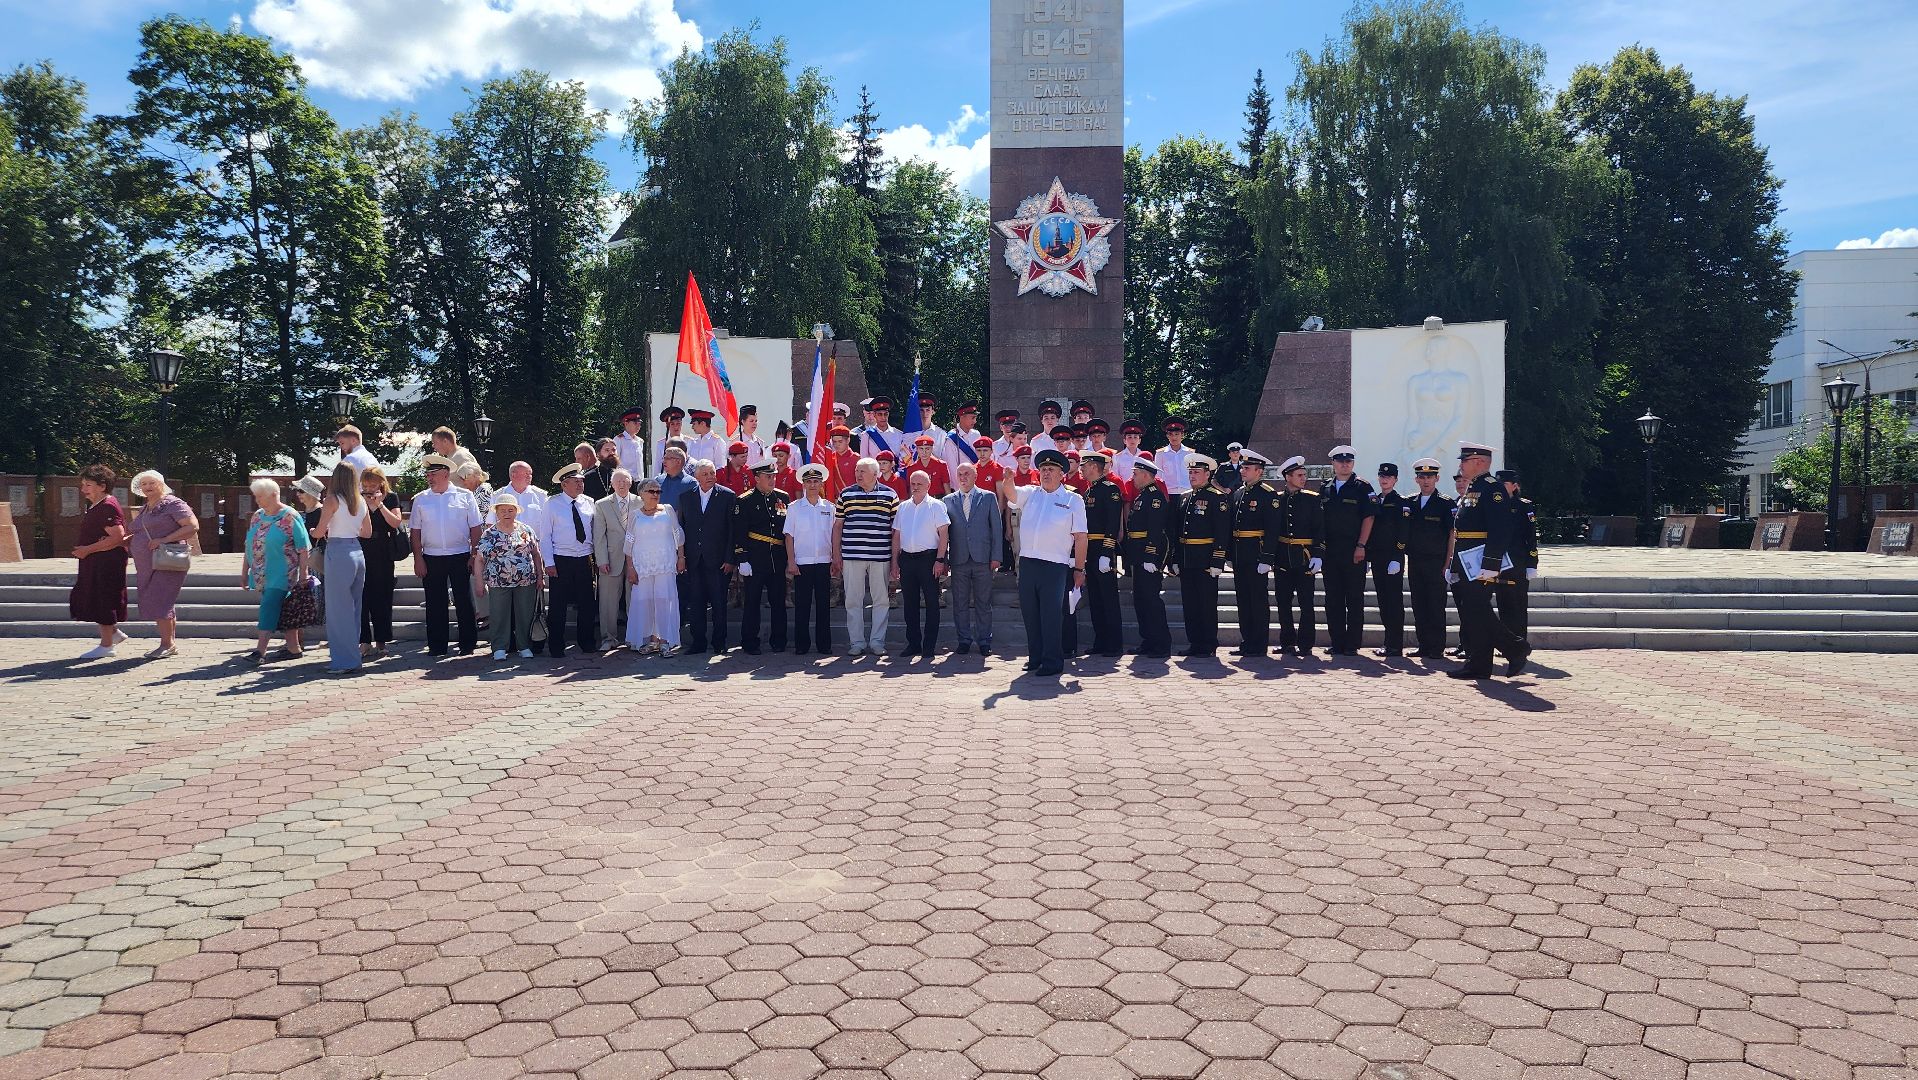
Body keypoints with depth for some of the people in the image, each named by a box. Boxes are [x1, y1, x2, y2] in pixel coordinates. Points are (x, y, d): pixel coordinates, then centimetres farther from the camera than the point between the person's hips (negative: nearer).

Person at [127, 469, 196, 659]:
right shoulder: (145, 509, 19)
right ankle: (169, 645, 14)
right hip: (147, 566, 8)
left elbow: (193, 526, -17)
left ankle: (167, 644, -5)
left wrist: (164, 540, -21)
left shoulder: (173, 504, -7)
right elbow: (139, 535, 29)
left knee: (158, 602, -12)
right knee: (162, 605, 10)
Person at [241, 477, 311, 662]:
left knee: (269, 607, -13)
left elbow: (303, 549, -10)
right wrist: (244, 572, 17)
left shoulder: (290, 517, -9)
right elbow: (249, 547, 18)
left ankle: (260, 650, -14)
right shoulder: (257, 516, 12)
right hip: (262, 574, 7)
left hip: (281, 574, -7)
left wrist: (303, 575, -13)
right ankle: (294, 647, 17)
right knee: (282, 612, 10)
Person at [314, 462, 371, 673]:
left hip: (338, 553, -6)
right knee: (353, 607, 13)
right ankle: (351, 657, 20)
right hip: (357, 553, 6)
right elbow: (368, 532, 16)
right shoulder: (361, 501, 9)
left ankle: (344, 660, 2)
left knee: (338, 608, 0)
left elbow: (320, 531, -8)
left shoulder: (333, 499, -8)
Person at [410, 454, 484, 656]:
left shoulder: (464, 496, 2)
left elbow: (475, 528, 2)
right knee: (435, 603, 5)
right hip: (431, 558, 2)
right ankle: (436, 646, 13)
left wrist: (474, 556, -4)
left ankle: (468, 644, 11)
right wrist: (418, 559, 0)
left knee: (464, 601, 2)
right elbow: (416, 531, 7)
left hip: (460, 557, -2)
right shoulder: (420, 499, 7)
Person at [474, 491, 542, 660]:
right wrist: (480, 583, -3)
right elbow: (479, 560, 2)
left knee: (525, 615, 5)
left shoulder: (526, 530, 5)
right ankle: (499, 648, 12)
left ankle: (525, 646, 16)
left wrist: (539, 577, 7)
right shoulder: (489, 534, 1)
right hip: (498, 583, -1)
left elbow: (536, 554, 10)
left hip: (526, 582, 1)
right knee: (499, 616, 3)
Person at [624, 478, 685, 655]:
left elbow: (678, 535, 13)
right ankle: (647, 639, 6)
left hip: (666, 564, 0)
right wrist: (630, 567, 2)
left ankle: (664, 639, -1)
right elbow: (629, 542, 7)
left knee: (664, 600, -5)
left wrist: (681, 557, 8)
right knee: (643, 600, -2)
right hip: (642, 565, 0)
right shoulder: (636, 515, 7)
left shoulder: (668, 510, 8)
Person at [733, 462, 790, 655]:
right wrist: (741, 560, -10)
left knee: (779, 602, 7)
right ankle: (749, 644, 10)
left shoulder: (783, 498, 10)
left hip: (778, 559, 4)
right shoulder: (744, 501, -2)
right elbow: (739, 534, -4)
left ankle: (778, 641, 17)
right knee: (751, 602, 2)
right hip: (754, 560, -4)